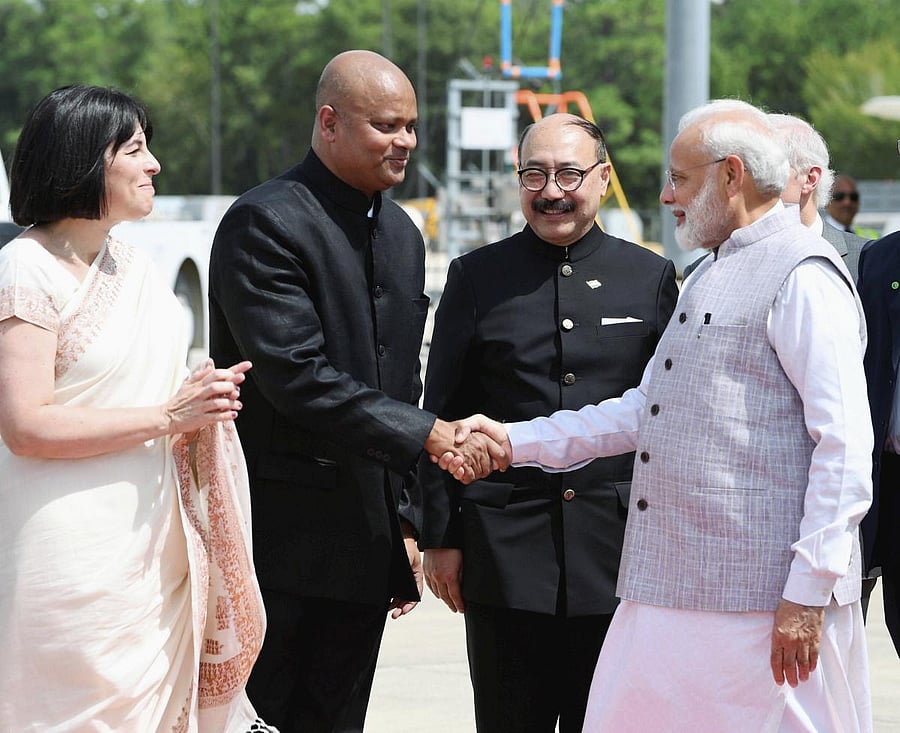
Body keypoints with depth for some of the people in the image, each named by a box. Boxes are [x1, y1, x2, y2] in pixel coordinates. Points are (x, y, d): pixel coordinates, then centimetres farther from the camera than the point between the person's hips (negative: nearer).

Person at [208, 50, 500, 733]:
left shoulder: (402, 234, 14)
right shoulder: (265, 223, -12)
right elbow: (296, 379, -20)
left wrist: (407, 521, 17)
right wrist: (425, 433, -19)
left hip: (367, 541, 7)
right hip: (287, 541, -7)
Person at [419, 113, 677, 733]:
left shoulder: (651, 278, 6)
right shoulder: (477, 277, 5)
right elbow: (443, 417, 6)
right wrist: (440, 537, 1)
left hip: (618, 552, 0)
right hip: (503, 555, 0)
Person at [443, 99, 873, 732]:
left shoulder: (803, 277, -10)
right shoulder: (708, 277, 23)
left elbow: (845, 446, -15)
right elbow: (643, 411, 26)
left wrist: (808, 595, -18)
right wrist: (516, 440, 18)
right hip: (669, 588, 9)